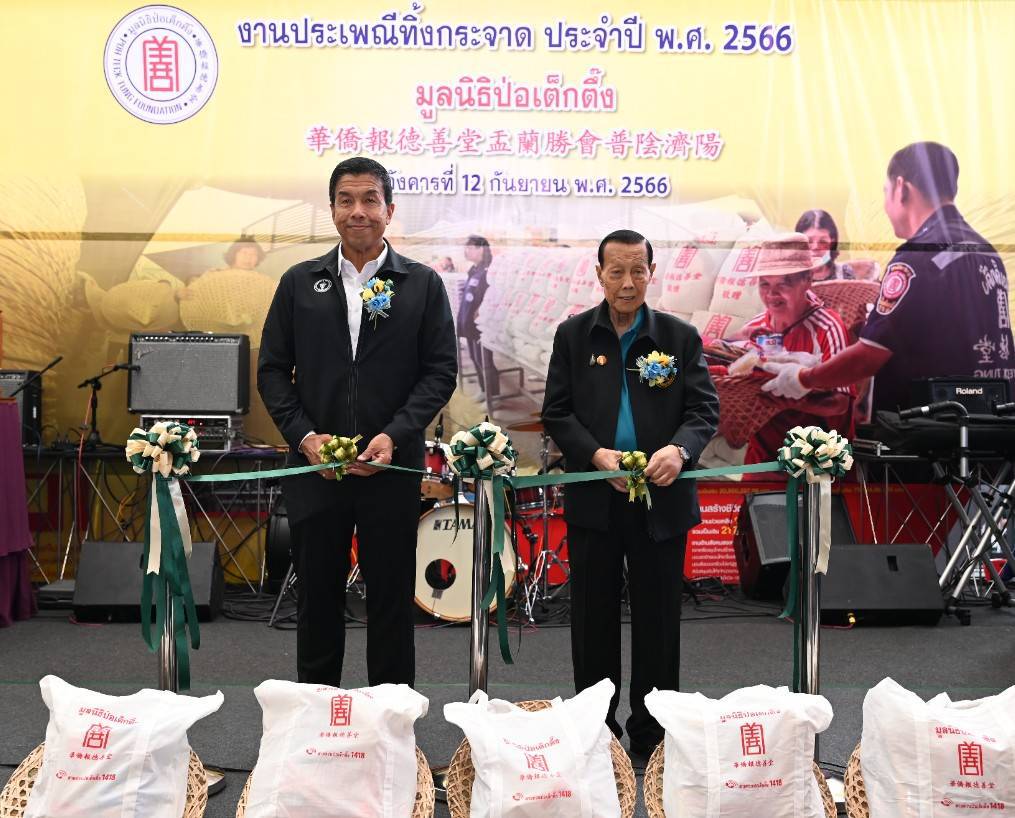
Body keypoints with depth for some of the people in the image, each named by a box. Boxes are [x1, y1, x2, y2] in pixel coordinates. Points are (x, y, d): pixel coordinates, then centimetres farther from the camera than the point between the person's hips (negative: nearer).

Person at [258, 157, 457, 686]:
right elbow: (272, 370, 5)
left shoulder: (423, 285, 2)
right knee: (317, 598, 11)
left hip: (392, 468, -1)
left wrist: (395, 435, -14)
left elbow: (441, 370, -1)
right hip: (314, 467, 2)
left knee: (391, 599, 7)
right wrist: (305, 436, -9)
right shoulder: (299, 283, 7)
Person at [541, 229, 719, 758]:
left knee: (658, 620, 7)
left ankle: (651, 734, 20)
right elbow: (556, 412, 1)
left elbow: (705, 407, 0)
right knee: (593, 619, 9)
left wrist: (680, 449, -21)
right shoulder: (573, 335, 5)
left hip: (662, 498, 0)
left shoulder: (681, 337, 5)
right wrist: (597, 455, -16)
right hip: (594, 497, 0)